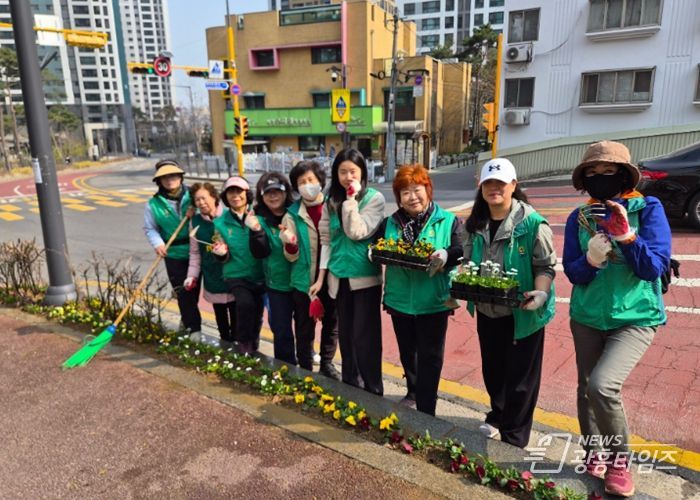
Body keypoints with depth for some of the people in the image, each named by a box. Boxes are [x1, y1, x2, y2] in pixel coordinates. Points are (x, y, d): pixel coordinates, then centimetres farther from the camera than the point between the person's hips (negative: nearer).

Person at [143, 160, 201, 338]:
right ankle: (193, 327, 13)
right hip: (174, 255, -1)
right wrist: (157, 243, -16)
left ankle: (187, 320, 41)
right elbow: (149, 228, 2)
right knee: (183, 292, 1)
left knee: (194, 289, 17)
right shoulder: (154, 204, -7)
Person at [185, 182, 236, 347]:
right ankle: (225, 340, 32)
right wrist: (192, 275, 4)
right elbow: (195, 252, 8)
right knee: (219, 310, 13)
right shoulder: (195, 221, 1)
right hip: (212, 275, 3)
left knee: (235, 309, 8)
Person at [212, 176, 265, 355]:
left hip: (259, 275, 1)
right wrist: (222, 253, -18)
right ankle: (243, 343, -2)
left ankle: (252, 345, 43)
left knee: (257, 314, 13)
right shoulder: (220, 223, 0)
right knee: (245, 303, -27)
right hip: (236, 275, -1)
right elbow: (224, 258, 5)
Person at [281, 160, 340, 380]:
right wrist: (290, 244, -28)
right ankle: (305, 369, 28)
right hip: (305, 280, -1)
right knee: (305, 329, 10)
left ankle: (327, 364, 37)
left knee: (331, 324, 17)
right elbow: (292, 257, -7)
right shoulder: (293, 214, -6)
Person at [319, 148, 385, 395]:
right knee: (345, 334, 15)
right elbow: (327, 240, 7)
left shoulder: (374, 198, -8)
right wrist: (321, 276, 5)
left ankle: (372, 391, 12)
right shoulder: (331, 200, 6)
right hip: (339, 277, 5)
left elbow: (357, 233, -18)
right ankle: (349, 386, 31)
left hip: (365, 277, -4)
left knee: (364, 337, -2)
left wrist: (351, 199, -18)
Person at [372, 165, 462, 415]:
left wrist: (445, 255, -33)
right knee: (407, 353, 21)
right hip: (400, 300, 4)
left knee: (429, 357, 5)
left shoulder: (448, 221, -4)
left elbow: (461, 251, -13)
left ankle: (425, 411, 16)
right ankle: (413, 392, 45)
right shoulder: (389, 223, 6)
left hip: (433, 301, -4)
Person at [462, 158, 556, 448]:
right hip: (486, 312, 6)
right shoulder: (474, 224, 3)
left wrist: (540, 293, -29)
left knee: (521, 377, 8)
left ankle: (513, 440, 26)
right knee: (492, 370, 22)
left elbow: (546, 266, -12)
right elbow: (468, 261, 10)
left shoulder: (532, 223, -15)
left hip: (522, 313, -5)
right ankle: (497, 416, 48)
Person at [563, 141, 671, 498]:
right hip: (586, 317, 4)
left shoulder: (648, 209, -8)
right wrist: (590, 260, -23)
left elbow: (654, 267, -13)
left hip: (635, 318, -4)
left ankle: (619, 457, 6)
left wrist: (626, 235, -26)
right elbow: (572, 271, -3)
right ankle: (595, 453, 38)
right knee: (587, 388, 12)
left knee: (602, 384, -21)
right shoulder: (579, 218, 1)